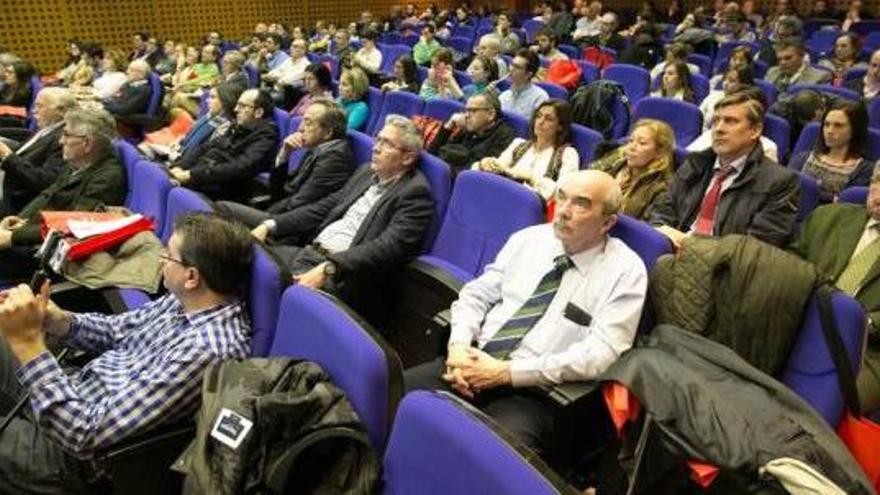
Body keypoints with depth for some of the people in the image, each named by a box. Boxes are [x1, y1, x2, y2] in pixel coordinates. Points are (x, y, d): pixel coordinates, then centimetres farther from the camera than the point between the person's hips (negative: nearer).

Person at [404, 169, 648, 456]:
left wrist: (507, 372, -18)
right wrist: (458, 346, -9)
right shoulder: (528, 238, 9)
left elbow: (600, 354, -14)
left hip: (533, 392, -4)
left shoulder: (626, 271, -4)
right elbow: (476, 294, 12)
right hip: (475, 364, 5)